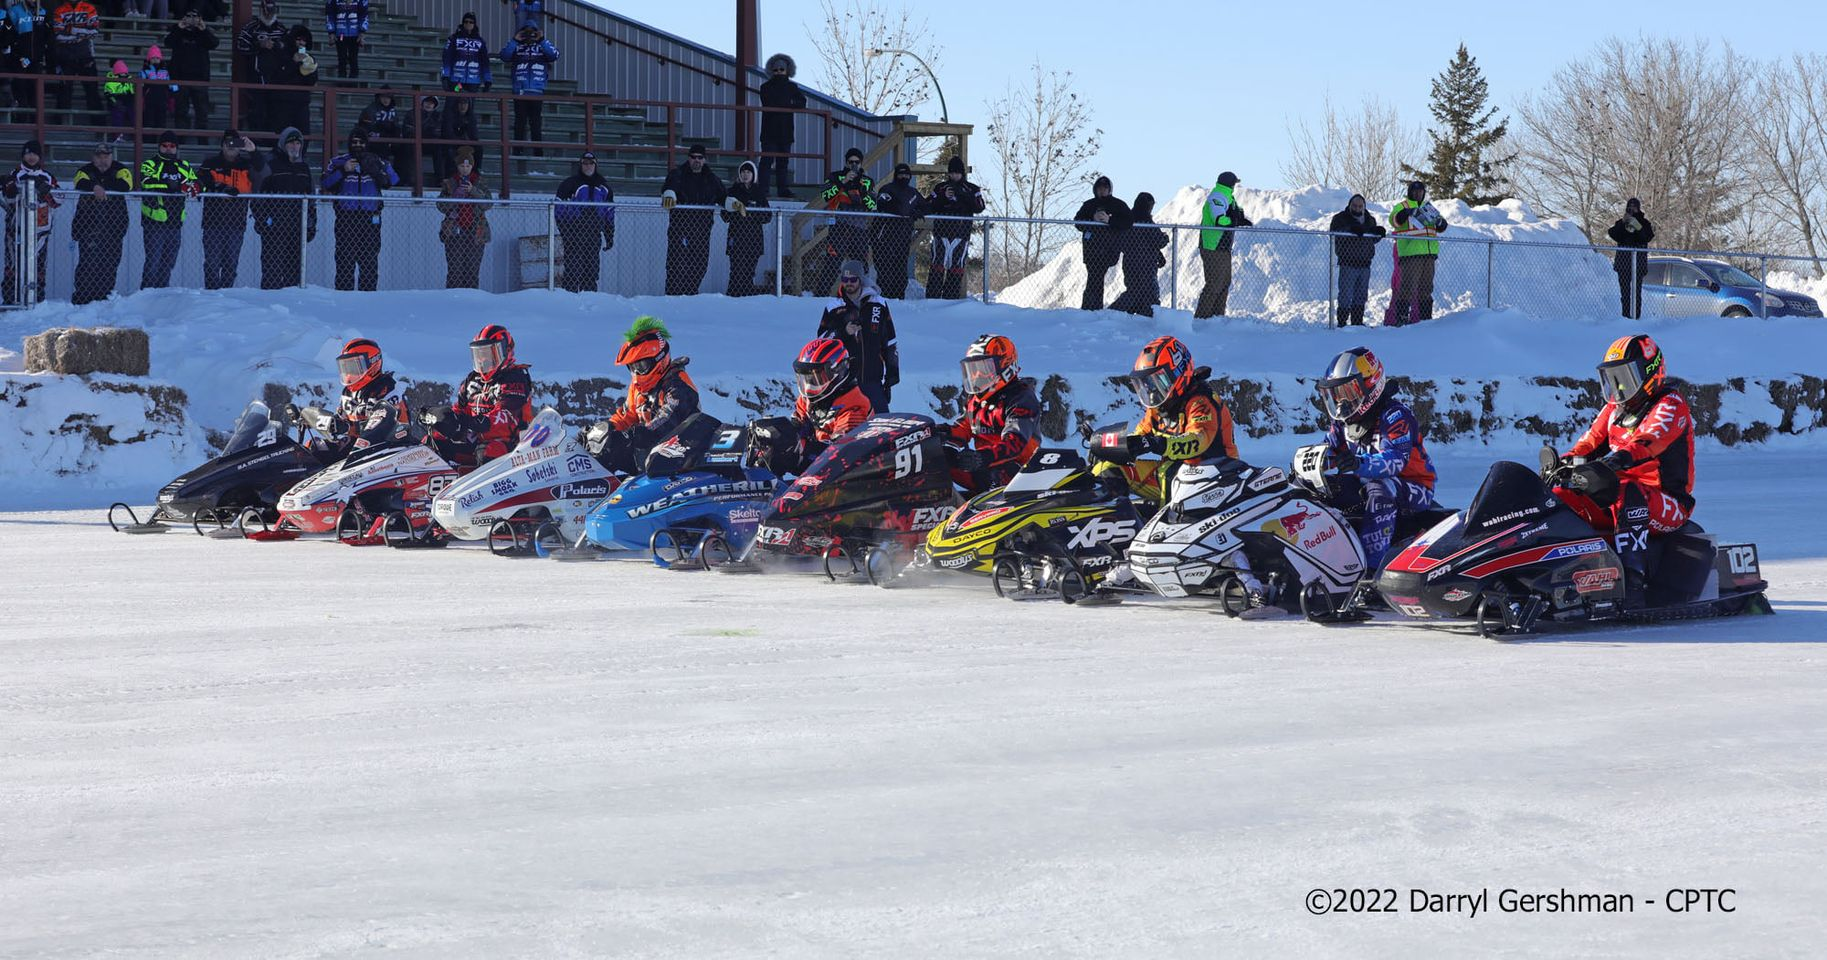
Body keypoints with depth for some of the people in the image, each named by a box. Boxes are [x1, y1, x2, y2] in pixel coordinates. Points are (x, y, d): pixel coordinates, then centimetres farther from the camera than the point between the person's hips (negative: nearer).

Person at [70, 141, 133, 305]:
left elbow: (125, 184, -15)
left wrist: (104, 189, -25)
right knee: (87, 262, -8)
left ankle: (104, 297, 12)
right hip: (87, 224, -1)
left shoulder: (120, 170, 6)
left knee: (110, 264, 3)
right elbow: (81, 183, -18)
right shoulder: (86, 170, 4)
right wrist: (94, 187, -38)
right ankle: (81, 297, -4)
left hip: (113, 227, 1)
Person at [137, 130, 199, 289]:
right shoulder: (150, 164, 0)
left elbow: (199, 183, 8)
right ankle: (147, 291, -5)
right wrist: (169, 185, -31)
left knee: (169, 262, 12)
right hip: (154, 221, -5)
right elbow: (147, 181, -20)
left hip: (175, 222, 5)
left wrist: (192, 187, -16)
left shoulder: (184, 166, 16)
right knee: (153, 260, -9)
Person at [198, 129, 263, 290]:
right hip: (213, 220, -2)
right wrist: (222, 189, -22)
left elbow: (263, 173, -8)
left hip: (237, 222, 2)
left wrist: (254, 153, -22)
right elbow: (202, 182, -7)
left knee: (231, 263, 6)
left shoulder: (245, 165, 9)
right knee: (213, 261, -4)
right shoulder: (211, 164, 7)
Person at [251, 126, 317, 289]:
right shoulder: (270, 165, 0)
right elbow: (258, 195, -3)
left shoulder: (305, 169, 17)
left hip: (298, 228, 5)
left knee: (295, 268, 5)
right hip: (274, 225, -5)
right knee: (272, 268, -9)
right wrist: (261, 219, -11)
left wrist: (312, 224, 17)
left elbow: (311, 200, 23)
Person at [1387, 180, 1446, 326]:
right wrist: (1407, 212, -33)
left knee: (1426, 287, 12)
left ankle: (1425, 316, 19)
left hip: (1429, 253, 6)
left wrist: (1440, 222, 1)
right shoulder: (1403, 206, 4)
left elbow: (1441, 228, 24)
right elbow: (1395, 219, -16)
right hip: (1410, 254, -6)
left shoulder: (1428, 207, 22)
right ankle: (1401, 316, -11)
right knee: (1408, 286, -12)